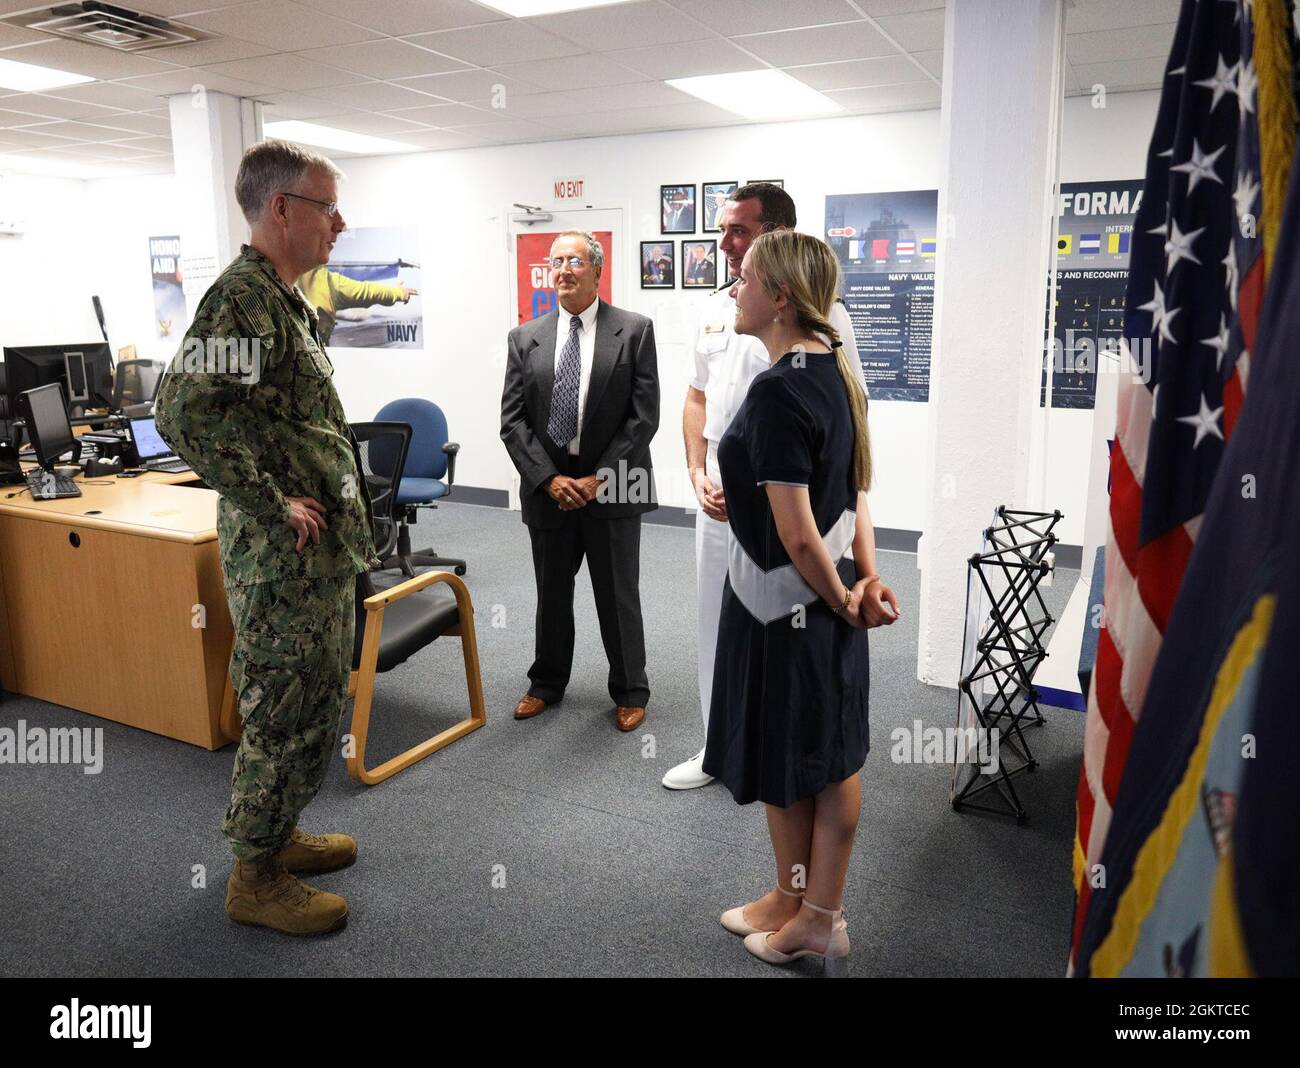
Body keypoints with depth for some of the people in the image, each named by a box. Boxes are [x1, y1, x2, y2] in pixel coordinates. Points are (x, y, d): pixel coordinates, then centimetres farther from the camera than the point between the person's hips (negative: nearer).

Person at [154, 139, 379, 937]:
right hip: (284, 555, -10)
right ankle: (257, 878, 20)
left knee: (314, 704, 20)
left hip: (321, 549, 10)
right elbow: (184, 411, -30)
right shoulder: (243, 298, -18)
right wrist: (272, 504, -23)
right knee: (288, 714, 2)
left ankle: (278, 834, 37)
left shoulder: (284, 300, 14)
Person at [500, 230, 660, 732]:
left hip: (612, 487, -2)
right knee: (551, 593, 15)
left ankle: (629, 691, 26)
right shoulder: (525, 338, 4)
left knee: (618, 595, 8)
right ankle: (547, 683, 35)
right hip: (547, 485, 3)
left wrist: (598, 478, -13)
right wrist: (550, 479, -11)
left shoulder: (635, 331, -3)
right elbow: (512, 420, 1)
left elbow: (644, 416, -8)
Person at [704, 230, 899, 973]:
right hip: (824, 593, 9)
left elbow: (797, 533, -24)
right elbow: (855, 486, 7)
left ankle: (807, 914, 33)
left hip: (782, 601, -9)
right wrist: (867, 579, 4)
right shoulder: (837, 370, 5)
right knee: (833, 756, 18)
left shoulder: (777, 391, -24)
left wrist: (842, 599, -10)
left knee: (783, 761, 11)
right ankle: (814, 907, 37)